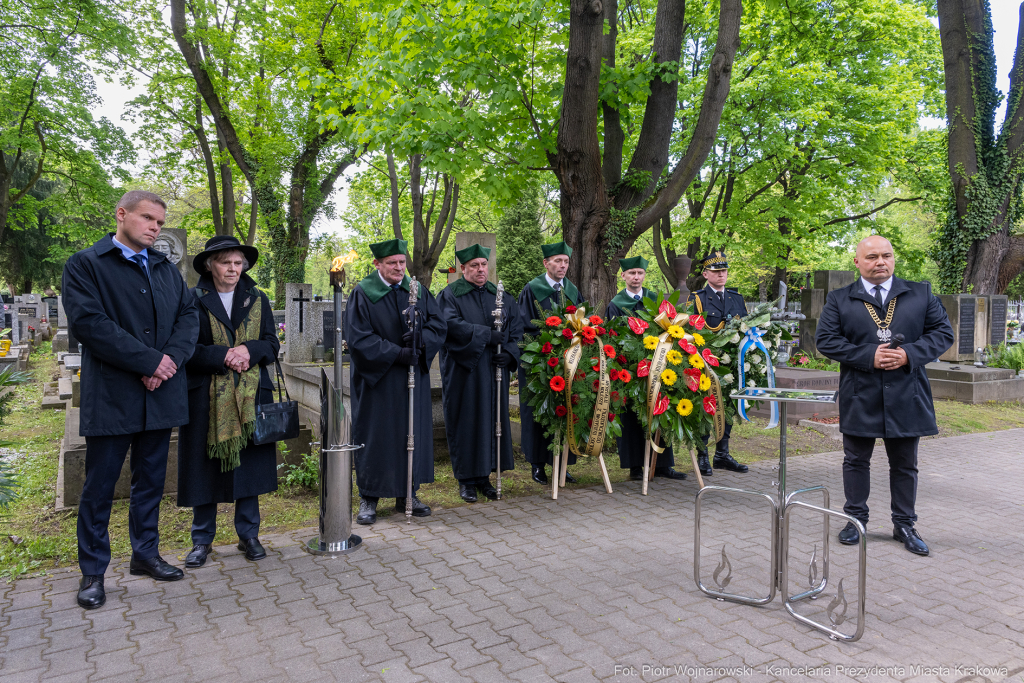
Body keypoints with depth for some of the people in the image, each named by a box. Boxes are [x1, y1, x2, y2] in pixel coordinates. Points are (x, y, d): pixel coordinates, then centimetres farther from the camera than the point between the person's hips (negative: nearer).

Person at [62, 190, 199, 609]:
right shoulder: (85, 265, -2)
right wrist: (149, 361, -18)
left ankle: (145, 554, 30)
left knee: (151, 481, 15)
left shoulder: (167, 270, 14)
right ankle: (93, 572, 21)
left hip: (160, 396, 5)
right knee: (99, 487, 6)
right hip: (110, 397, -5)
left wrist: (170, 360, -12)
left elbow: (188, 316, 5)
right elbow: (88, 322, -15)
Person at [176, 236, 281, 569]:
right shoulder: (193, 300, 1)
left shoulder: (258, 300, 10)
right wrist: (223, 355, -19)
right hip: (206, 398, -2)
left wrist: (248, 350, -14)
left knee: (250, 464, 7)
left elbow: (272, 345, 6)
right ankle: (202, 540, 19)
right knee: (205, 469, 4)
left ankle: (248, 534, 21)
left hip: (250, 397, 2)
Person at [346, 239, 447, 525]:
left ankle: (407, 494, 21)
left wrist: (420, 338, -19)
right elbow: (358, 338, -13)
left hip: (414, 377, 4)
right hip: (377, 379, -4)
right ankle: (369, 498, 16)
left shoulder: (417, 291, 7)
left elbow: (439, 324, 3)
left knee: (413, 431, 8)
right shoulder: (362, 294, -5)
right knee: (376, 434, 2)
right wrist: (398, 353, -20)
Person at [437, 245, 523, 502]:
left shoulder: (500, 296, 13)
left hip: (494, 371, 4)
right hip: (463, 372, -4)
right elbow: (451, 324, -18)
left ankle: (484, 476, 17)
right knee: (466, 422, 1)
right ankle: (466, 479, 12)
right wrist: (486, 335, -22)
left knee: (492, 420, 6)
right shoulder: (450, 295, -1)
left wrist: (510, 353, -6)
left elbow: (517, 328, 11)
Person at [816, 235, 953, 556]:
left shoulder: (921, 293, 6)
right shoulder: (839, 299, 2)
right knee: (856, 461, 10)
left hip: (906, 396, 1)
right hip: (859, 397, -1)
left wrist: (909, 354, -14)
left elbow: (943, 332, 3)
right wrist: (868, 356, -16)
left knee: (904, 465, 11)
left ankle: (904, 524, 26)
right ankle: (856, 519, 24)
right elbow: (825, 339, -5)